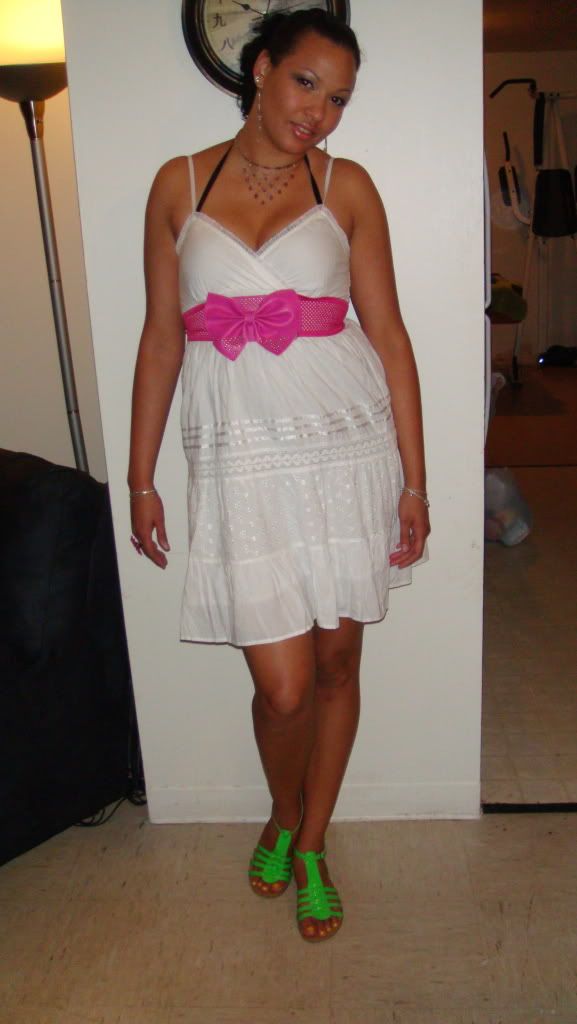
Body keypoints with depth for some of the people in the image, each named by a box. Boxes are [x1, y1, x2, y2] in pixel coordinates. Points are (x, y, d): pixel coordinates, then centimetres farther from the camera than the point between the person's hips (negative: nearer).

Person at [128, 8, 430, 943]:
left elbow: (388, 334, 3)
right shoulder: (179, 185, 6)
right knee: (283, 685, -3)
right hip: (241, 461, -1)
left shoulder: (346, 186, 5)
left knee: (336, 662, 8)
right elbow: (161, 340, 7)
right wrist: (141, 480, 5)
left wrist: (414, 481, -1)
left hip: (349, 449, 1)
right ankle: (282, 816, 33)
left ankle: (312, 847, 33)